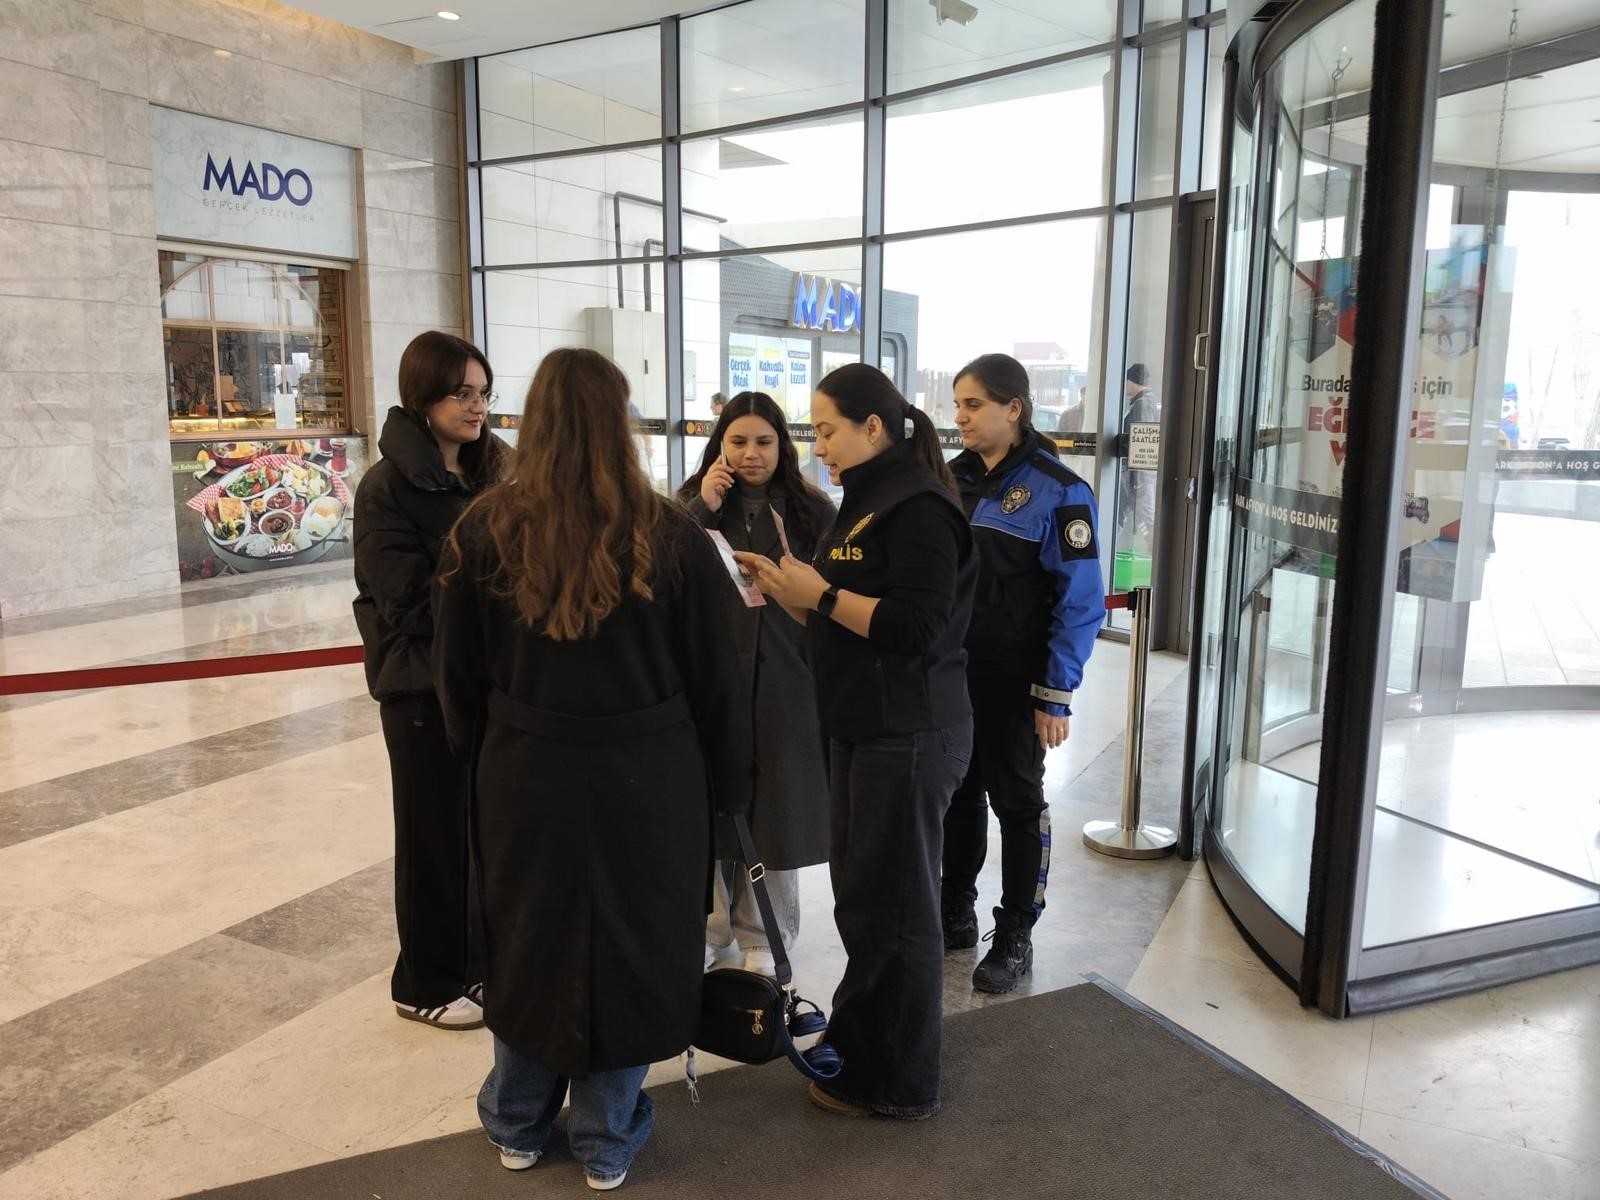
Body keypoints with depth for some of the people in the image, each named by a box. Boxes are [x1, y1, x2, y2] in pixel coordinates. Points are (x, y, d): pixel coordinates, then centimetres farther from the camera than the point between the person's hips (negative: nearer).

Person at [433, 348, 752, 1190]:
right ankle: (607, 1143, 32)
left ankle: (517, 1127, 39)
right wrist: (730, 783, 7)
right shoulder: (668, 536, -12)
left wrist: (484, 756, 18)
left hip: (525, 773, 2)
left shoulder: (485, 530, -7)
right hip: (645, 775, -1)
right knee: (628, 948, 15)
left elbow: (458, 676, 2)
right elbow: (715, 680, -6)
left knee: (529, 944, 20)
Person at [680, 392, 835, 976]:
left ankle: (761, 937, 28)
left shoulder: (810, 510, 0)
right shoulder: (694, 503, 4)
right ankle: (709, 925, 31)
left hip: (783, 685, -1)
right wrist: (704, 509, -14)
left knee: (774, 810, 10)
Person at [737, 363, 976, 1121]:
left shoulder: (917, 507, -15)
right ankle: (859, 1042, 37)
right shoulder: (867, 501, 14)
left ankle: (900, 1085, 21)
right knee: (858, 890, 19)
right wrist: (783, 586, 2)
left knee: (892, 905, 3)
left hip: (909, 738, -9)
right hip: (864, 729, 10)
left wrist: (821, 590, -20)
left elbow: (919, 629, -23)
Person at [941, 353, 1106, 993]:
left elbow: (1080, 601, -13)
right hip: (947, 670, 5)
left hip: (1013, 681, -5)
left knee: (1016, 800, 9)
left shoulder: (1057, 491, -11)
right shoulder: (951, 478, 5)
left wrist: (1056, 696, -15)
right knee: (957, 793, 16)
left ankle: (1015, 936, 24)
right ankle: (956, 913, 33)